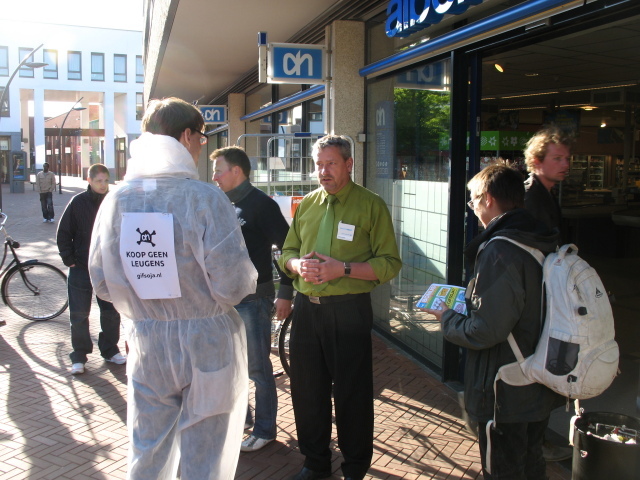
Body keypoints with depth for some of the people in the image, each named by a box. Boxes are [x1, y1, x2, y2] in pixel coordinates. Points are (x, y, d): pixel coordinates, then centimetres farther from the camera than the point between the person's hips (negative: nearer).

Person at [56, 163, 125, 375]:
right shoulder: (78, 202, -6)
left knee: (111, 312, 10)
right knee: (79, 315, 3)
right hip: (81, 268, -2)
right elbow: (63, 234, -1)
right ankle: (79, 356, 16)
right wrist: (69, 259, -7)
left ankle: (110, 350, 27)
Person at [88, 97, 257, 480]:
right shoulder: (205, 197, -17)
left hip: (147, 346, 4)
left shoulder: (116, 200, -3)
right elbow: (232, 286, -20)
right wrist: (251, 279, 2)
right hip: (208, 345, -4)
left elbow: (102, 282, 4)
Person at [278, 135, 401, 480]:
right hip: (306, 308, 5)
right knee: (306, 389, 14)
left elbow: (390, 264, -9)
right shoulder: (307, 204, 11)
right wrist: (298, 264, -7)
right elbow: (287, 252, 16)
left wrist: (343, 268, -20)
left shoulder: (371, 205, -4)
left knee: (352, 393, 6)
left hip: (349, 311, -5)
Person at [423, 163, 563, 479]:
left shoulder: (500, 251, -26)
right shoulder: (545, 244, 2)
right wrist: (475, 298, 12)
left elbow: (484, 331, -28)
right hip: (539, 390, 9)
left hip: (505, 395, -8)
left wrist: (446, 317, -10)